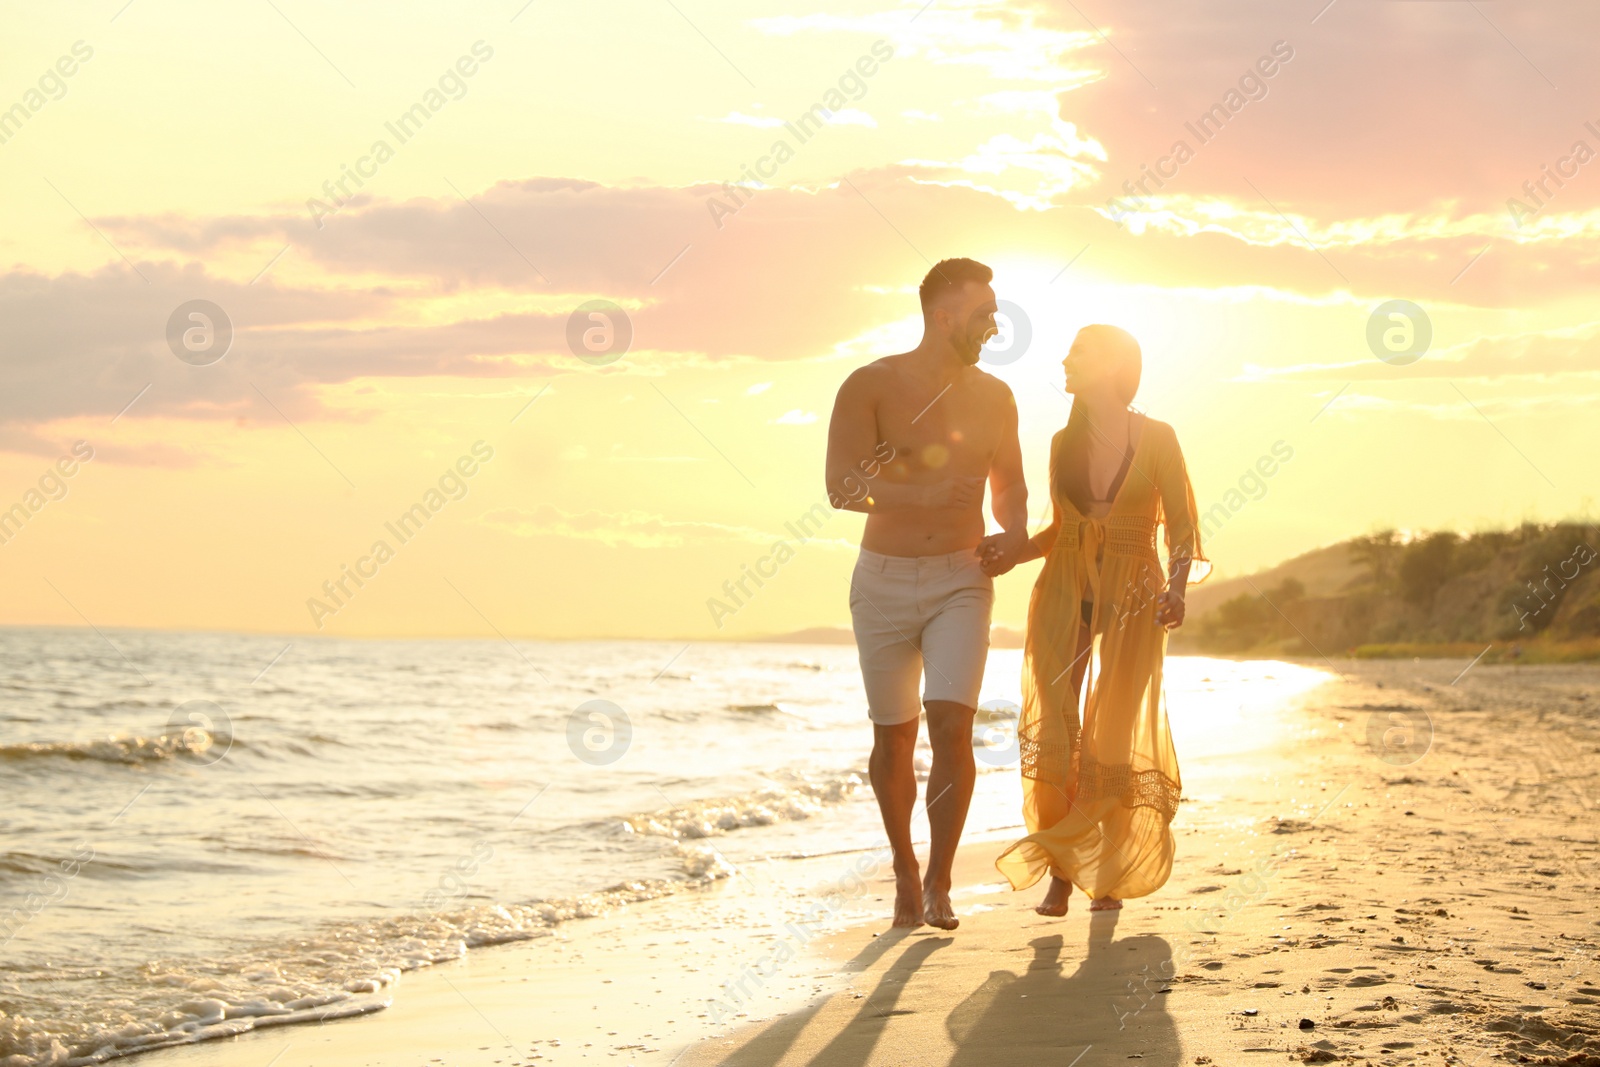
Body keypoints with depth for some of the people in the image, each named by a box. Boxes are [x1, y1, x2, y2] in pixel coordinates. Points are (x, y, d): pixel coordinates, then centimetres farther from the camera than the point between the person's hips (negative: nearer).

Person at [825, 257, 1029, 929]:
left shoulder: (992, 396, 4)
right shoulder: (872, 385, -8)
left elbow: (1009, 482, 19)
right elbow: (842, 484, -19)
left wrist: (1015, 531, -3)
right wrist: (923, 493, -32)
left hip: (961, 579, 1)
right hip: (884, 581, -1)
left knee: (951, 726, -16)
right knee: (893, 738, 9)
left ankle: (939, 885, -9)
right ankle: (904, 870, 29)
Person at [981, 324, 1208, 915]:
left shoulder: (1156, 439, -2)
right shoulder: (1064, 443, 10)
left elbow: (1181, 531, -2)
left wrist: (1176, 588, -19)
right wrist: (1013, 553, 1)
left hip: (1132, 601, -3)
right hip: (1063, 595, 3)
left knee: (1114, 737, -4)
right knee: (1053, 733, -6)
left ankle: (1110, 875, 9)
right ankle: (1060, 871, 2)